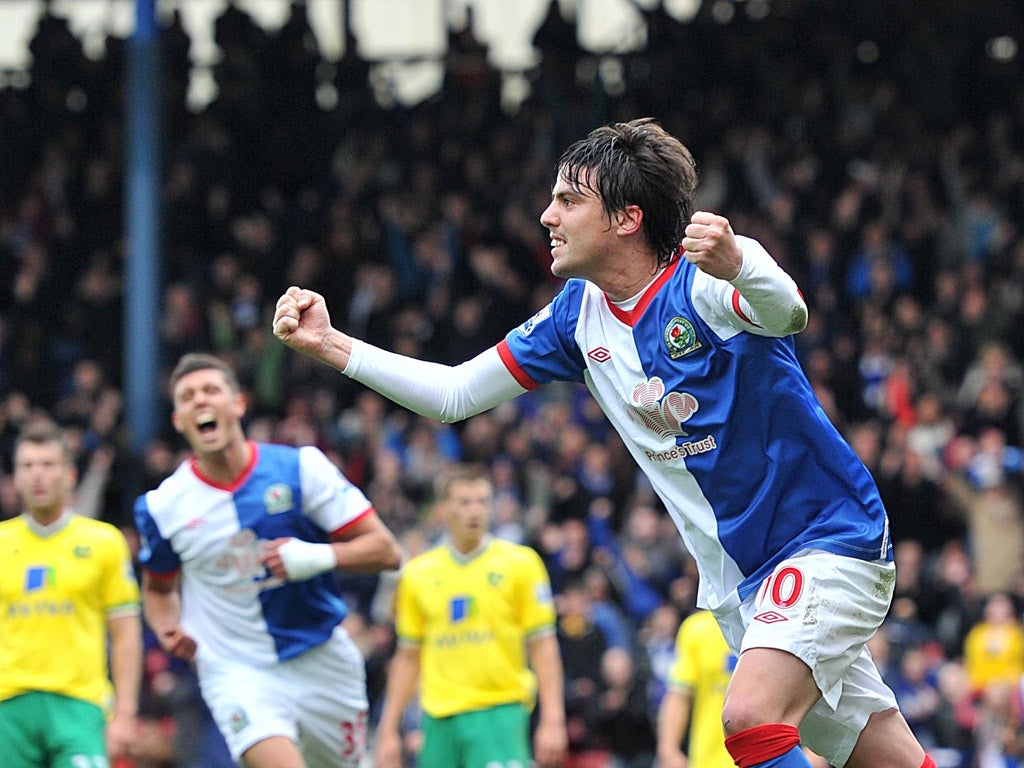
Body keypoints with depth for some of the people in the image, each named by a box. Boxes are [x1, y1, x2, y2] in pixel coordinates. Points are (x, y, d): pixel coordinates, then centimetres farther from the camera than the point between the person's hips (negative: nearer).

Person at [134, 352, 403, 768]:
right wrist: (167, 628, -5)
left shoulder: (299, 468, -8)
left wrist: (320, 557, -24)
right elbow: (158, 587, 17)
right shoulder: (162, 506, -3)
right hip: (237, 671, -2)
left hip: (323, 663, 2)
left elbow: (385, 550, -7)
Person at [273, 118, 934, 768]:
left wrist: (737, 266, -62)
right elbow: (454, 394, 12)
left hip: (828, 538, -7)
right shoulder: (580, 313, 5)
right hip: (738, 578, 7)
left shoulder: (701, 284, -17)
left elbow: (787, 311, -40)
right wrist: (329, 343, 4)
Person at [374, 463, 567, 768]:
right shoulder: (417, 574, 9)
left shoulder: (519, 563, 1)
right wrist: (388, 731, 11)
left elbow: (543, 646, 0)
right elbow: (408, 658, 15)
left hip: (500, 711, -3)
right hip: (440, 717, 3)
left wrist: (552, 720, -7)